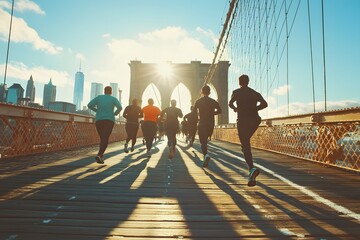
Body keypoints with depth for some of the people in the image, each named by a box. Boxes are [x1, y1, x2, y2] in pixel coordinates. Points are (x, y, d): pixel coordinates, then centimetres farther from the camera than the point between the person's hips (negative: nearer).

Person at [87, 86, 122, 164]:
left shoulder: (99, 97, 11)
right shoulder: (113, 99, 6)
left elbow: (89, 105, -1)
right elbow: (120, 107, -12)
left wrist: (97, 110, 13)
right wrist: (115, 113, 6)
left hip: (99, 120, 3)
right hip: (109, 121, -3)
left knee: (102, 138, 17)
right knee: (105, 139, -8)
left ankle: (101, 155, 15)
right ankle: (99, 155, -27)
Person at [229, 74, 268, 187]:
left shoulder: (236, 92, 3)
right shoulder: (255, 93, 12)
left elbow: (230, 103, -10)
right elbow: (264, 104, 0)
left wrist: (235, 108, 11)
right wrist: (253, 109, 12)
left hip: (242, 121, -4)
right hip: (254, 120, 5)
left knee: (245, 146, -6)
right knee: (246, 142, 26)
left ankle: (252, 168, -27)